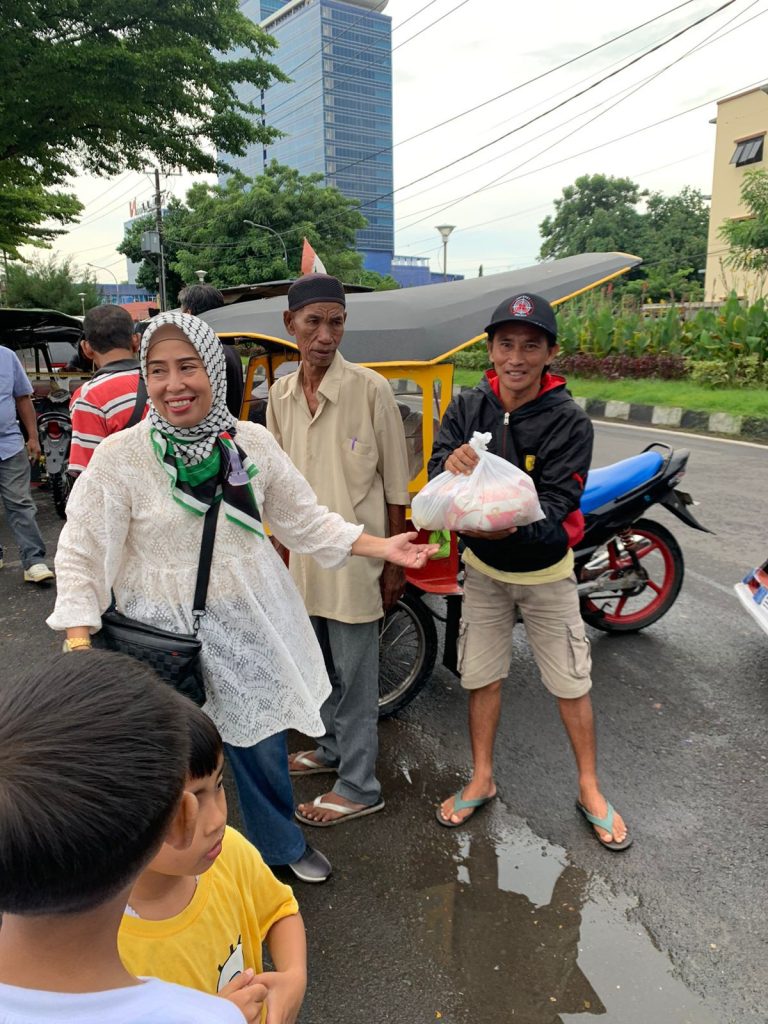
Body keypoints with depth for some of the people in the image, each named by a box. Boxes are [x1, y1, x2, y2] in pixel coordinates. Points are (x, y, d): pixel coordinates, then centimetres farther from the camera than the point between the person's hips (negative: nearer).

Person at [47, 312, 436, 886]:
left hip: (249, 624, 2)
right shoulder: (120, 456, -13)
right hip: (164, 634, -2)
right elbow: (82, 553, -9)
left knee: (262, 744, 18)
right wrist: (79, 642, -17)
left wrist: (384, 547, -2)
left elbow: (304, 520, 3)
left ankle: (281, 845, 47)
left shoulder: (254, 443, -5)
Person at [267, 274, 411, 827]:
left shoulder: (370, 388, -13)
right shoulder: (281, 394, 4)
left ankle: (359, 786, 21)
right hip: (305, 553, 6)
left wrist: (394, 562, -8)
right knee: (322, 666, 22)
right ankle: (333, 747, 43)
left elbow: (395, 483, -9)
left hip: (353, 553, -6)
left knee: (355, 676, 5)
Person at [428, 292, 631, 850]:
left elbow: (557, 505, -25)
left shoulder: (570, 422, -19)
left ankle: (590, 790, 33)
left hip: (546, 573, -2)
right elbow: (435, 478, -18)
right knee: (482, 677, 14)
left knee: (572, 685, 10)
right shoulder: (468, 407, -10)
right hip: (484, 570, 3)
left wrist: (515, 524, -45)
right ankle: (482, 779, 36)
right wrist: (450, 465, -42)